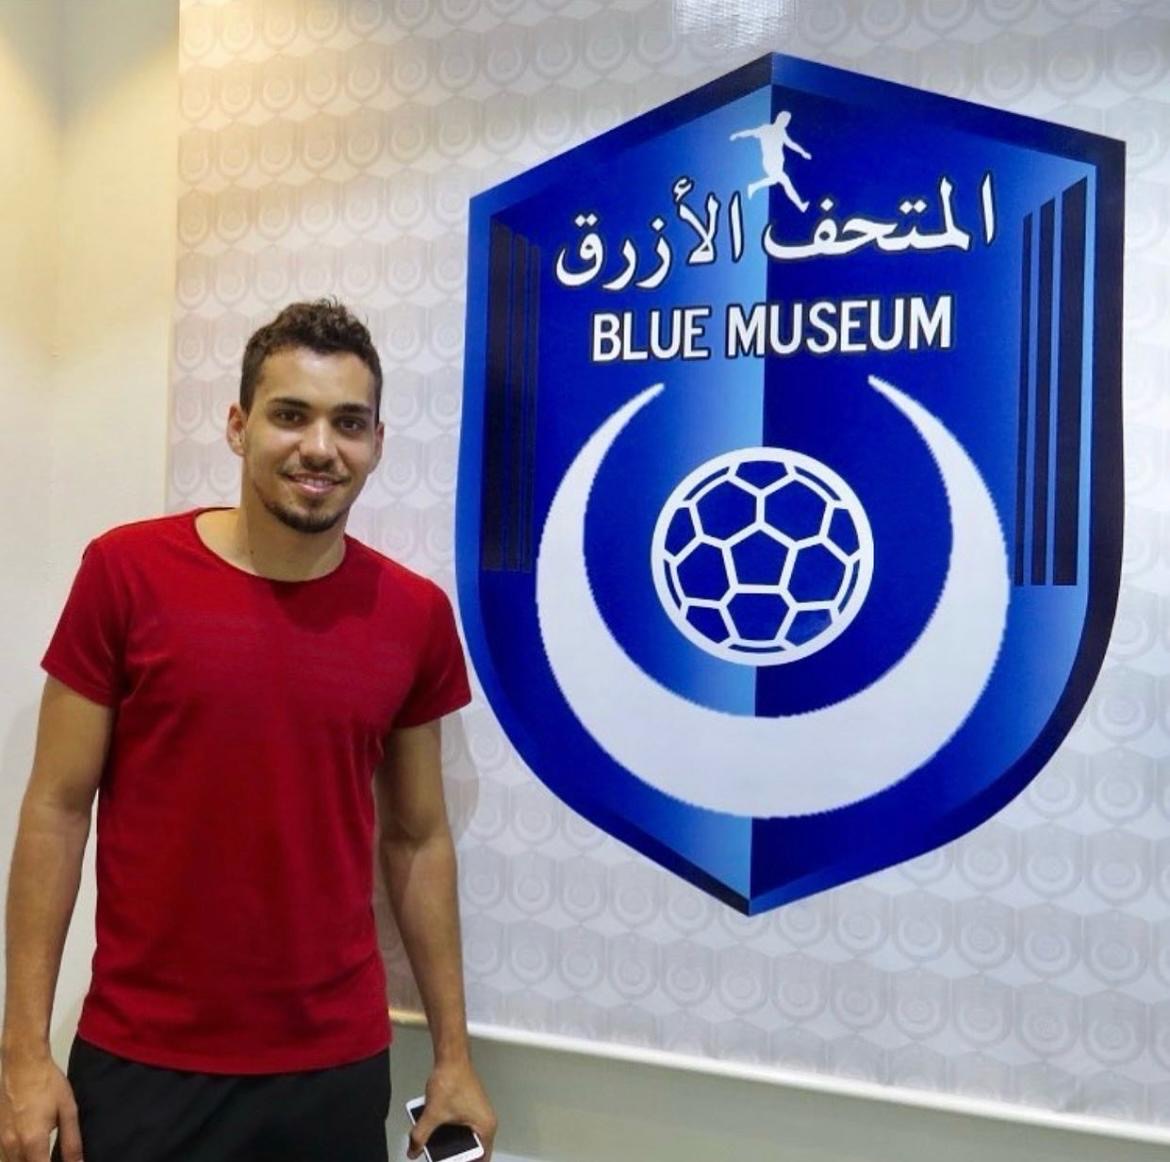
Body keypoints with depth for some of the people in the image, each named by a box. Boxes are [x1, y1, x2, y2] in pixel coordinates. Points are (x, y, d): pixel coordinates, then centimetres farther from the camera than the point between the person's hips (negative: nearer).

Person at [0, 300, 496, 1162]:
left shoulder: (416, 614, -3)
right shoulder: (127, 571, -9)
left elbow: (418, 840, 4)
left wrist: (454, 1053, 6)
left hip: (340, 1065, 2)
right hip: (140, 1062, -1)